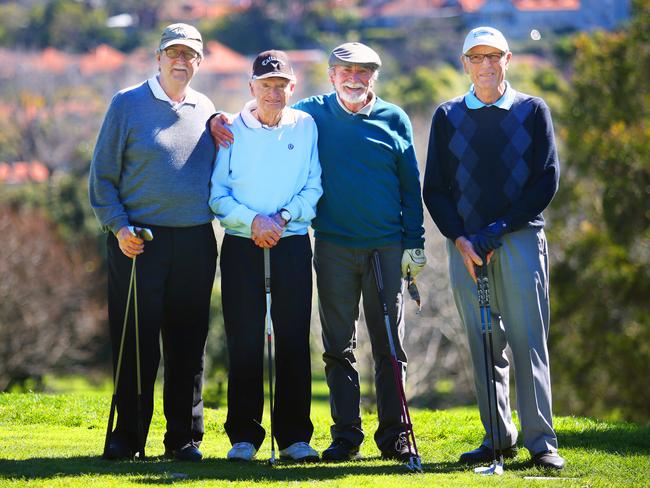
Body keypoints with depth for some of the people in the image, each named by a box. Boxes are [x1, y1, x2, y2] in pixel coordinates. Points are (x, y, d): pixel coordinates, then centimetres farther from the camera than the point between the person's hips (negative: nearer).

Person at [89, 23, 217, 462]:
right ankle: (127, 437, 6)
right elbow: (103, 174, 2)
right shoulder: (127, 104, 2)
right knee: (135, 341, -2)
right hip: (138, 240, -3)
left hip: (195, 241, 3)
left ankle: (185, 437, 11)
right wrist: (118, 226, -8)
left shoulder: (206, 110, 13)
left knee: (188, 344, 4)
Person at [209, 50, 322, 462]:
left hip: (293, 245, 0)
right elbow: (217, 193, 1)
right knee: (244, 343, 0)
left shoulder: (306, 127, 6)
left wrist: (282, 217, -13)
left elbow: (314, 189, 2)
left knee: (294, 340, 0)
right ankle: (244, 436, 6)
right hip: (241, 245, 0)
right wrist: (252, 220, -15)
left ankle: (295, 436, 5)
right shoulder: (233, 130, 4)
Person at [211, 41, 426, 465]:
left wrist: (415, 243, 2)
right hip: (334, 247, 0)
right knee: (339, 347, 3)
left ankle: (395, 435, 9)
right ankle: (346, 436, 9)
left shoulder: (394, 120, 5)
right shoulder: (314, 113, 5)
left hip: (386, 247, 0)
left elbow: (411, 186, 8)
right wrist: (220, 120, -7)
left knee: (390, 345, 3)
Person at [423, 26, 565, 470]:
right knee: (484, 345, 3)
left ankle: (541, 441, -9)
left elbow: (547, 181, 1)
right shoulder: (448, 116, 12)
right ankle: (499, 437, 8)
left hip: (521, 239, -2)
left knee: (528, 341, -8)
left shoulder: (533, 111, 7)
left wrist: (499, 229, -9)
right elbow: (434, 189, 9)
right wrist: (460, 239, -6)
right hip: (465, 244, 2)